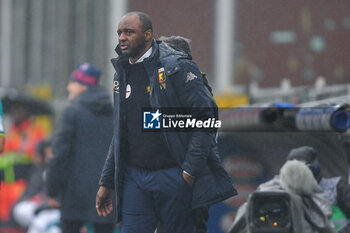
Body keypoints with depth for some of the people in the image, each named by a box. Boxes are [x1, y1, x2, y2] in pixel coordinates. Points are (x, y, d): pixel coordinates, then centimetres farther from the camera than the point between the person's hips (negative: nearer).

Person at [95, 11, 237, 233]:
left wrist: (191, 169, -17)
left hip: (172, 175, -6)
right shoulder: (123, 74, 14)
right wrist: (107, 182, 18)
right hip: (134, 177, 6)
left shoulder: (177, 67, -7)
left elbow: (205, 118, -12)